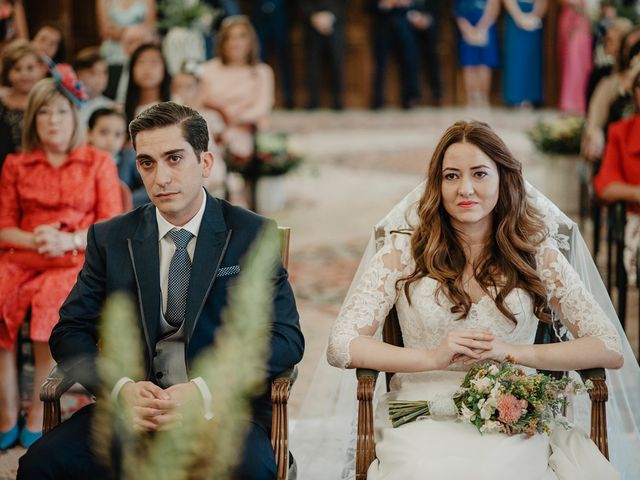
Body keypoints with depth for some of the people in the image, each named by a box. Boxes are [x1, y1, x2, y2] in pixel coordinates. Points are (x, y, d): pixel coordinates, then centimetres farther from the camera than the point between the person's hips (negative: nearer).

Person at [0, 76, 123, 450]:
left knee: (50, 298, -35)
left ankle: (38, 417, -25)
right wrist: (31, 239, -9)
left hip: (78, 261, -2)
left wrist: (70, 240, -13)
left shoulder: (99, 163, 9)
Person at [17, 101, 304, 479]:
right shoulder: (109, 239, 10)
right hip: (133, 406, 2)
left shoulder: (254, 235, 3)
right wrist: (123, 388, -15)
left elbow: (287, 339, -3)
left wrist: (203, 391, -18)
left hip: (224, 408, -1)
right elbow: (70, 333, 6)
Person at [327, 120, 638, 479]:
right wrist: (434, 357, -14)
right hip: (425, 420, 0)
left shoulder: (537, 253, 9)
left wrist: (510, 352, -9)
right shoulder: (404, 250, 6)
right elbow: (341, 346, -1)